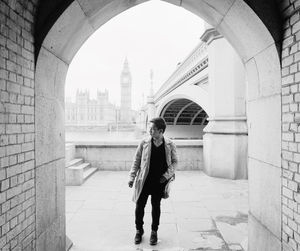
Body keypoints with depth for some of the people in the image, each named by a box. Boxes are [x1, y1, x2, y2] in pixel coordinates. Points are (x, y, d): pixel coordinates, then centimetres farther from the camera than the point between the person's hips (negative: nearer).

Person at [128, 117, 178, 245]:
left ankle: (154, 232, 31)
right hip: (144, 181, 1)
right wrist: (132, 177, -2)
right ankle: (139, 230, 29)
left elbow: (174, 161, 4)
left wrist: (167, 175, -8)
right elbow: (137, 160, 2)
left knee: (156, 206, 12)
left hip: (159, 182, 0)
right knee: (139, 206, 6)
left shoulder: (170, 145, -5)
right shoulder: (144, 143, -4)